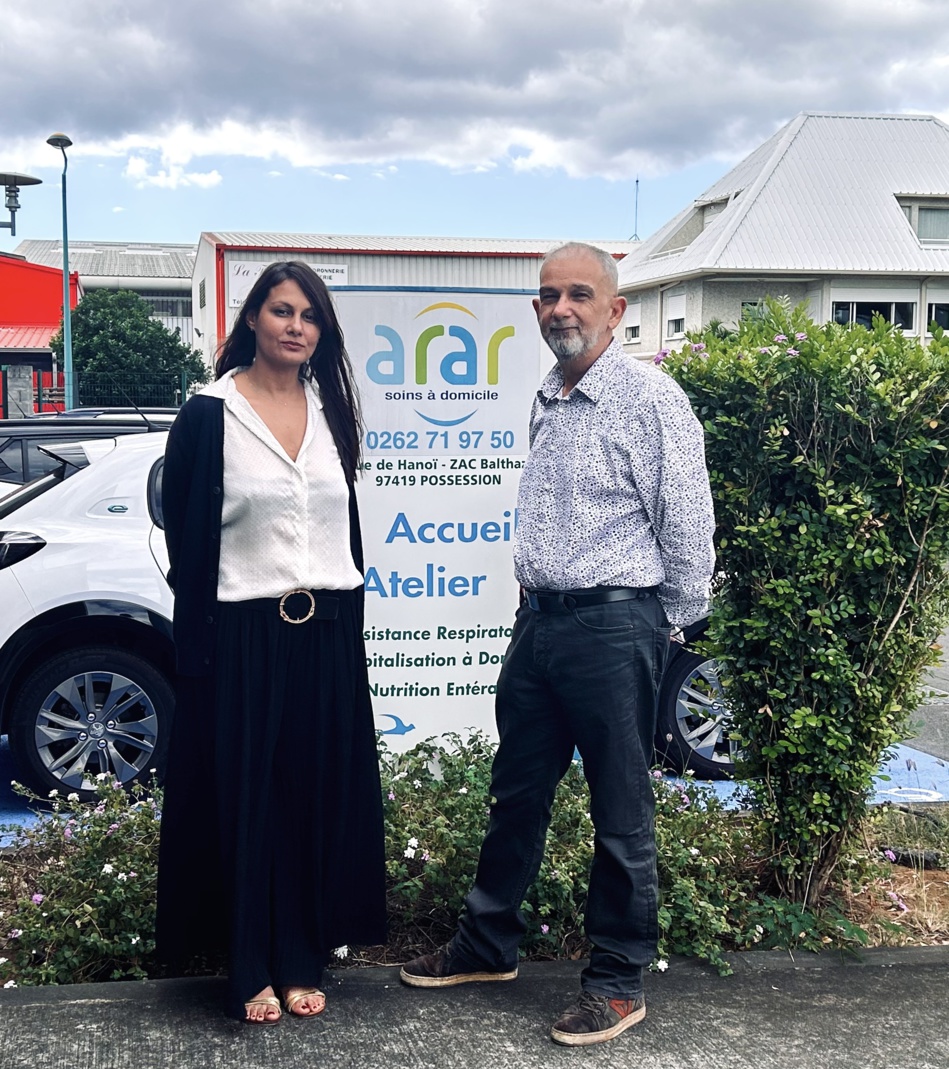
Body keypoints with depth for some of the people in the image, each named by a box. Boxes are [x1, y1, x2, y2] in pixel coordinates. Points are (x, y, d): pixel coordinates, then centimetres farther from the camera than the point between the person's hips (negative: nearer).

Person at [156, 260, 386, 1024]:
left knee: (319, 796, 8)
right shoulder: (210, 415, -5)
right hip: (245, 635, -4)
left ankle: (302, 961, 21)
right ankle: (249, 971, 16)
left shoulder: (331, 410, 9)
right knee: (245, 798, 4)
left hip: (328, 635, 4)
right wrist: (197, 649, -9)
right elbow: (187, 541, -5)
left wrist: (349, 625, 9)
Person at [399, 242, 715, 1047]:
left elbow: (688, 526, -10)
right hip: (540, 619, 8)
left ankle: (618, 983, 17)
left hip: (615, 626, -8)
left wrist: (665, 626, -3)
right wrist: (540, 602, 17)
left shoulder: (650, 398, -11)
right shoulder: (547, 400, 13)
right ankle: (488, 946, 33)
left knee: (621, 812, 4)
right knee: (517, 795, 17)